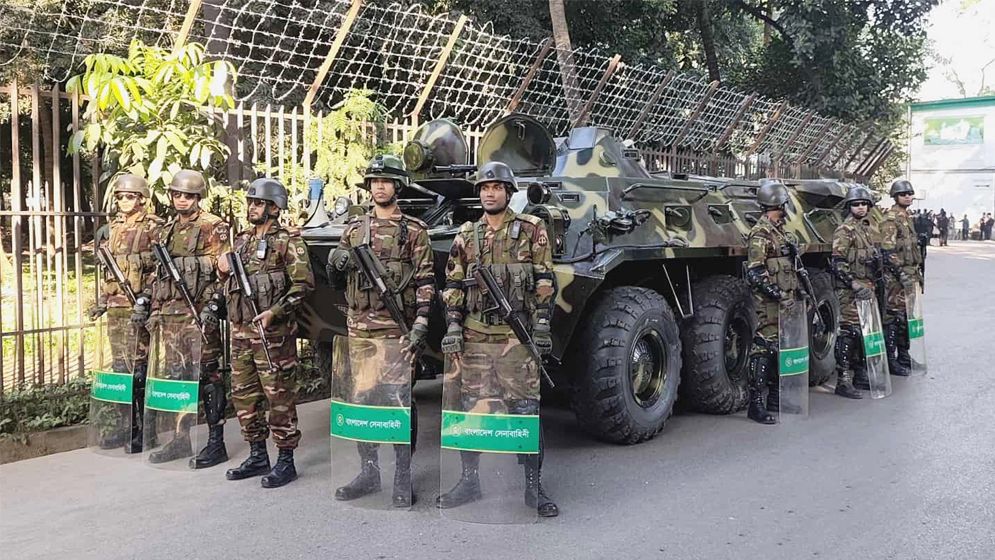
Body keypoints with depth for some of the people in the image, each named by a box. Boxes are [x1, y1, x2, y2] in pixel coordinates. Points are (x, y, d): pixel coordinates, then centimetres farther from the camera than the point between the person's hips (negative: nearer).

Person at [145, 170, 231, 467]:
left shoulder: (214, 228, -5)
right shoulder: (167, 230, 17)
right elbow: (159, 273, 22)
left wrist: (212, 307, -18)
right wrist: (156, 310, 16)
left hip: (200, 313, -7)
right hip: (171, 313, 7)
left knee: (208, 375, -4)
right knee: (176, 374, 12)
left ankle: (216, 442, 3)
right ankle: (180, 439, 23)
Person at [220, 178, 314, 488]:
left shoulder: (287, 241, -6)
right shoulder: (241, 240, 16)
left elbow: (303, 283, -14)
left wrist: (274, 312, -20)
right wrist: (225, 267, 4)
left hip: (272, 333, -8)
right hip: (240, 331, 8)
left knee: (279, 396, -3)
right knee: (243, 395, 12)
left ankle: (285, 461, 7)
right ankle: (258, 456, 24)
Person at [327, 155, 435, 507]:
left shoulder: (413, 230, 2)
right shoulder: (354, 229, 13)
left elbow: (426, 281, -3)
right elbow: (336, 283, 18)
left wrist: (421, 322, -13)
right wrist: (335, 265, -5)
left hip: (398, 328, -4)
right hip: (360, 328, 4)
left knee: (400, 401, -1)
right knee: (361, 399, 8)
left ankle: (403, 478, 9)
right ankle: (369, 473, 21)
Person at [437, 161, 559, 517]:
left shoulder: (531, 230, 1)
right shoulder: (466, 236, 10)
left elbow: (545, 284, -1)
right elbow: (453, 287, 9)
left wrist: (542, 328, -7)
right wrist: (453, 331, 1)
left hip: (517, 336, -3)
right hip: (474, 336, 3)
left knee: (526, 410, 0)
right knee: (470, 409, 8)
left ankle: (533, 486, 10)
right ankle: (469, 481, 21)